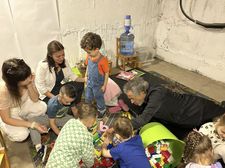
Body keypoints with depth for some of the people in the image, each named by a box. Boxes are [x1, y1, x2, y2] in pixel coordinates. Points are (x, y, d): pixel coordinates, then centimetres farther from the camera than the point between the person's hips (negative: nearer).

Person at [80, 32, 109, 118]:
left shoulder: (102, 60, -30)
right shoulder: (89, 56, -11)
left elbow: (107, 73, -20)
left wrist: (104, 85, -14)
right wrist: (86, 76, 13)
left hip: (98, 84, -6)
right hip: (89, 82, 6)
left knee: (99, 98, 17)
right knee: (88, 97, 23)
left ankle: (102, 110, 44)